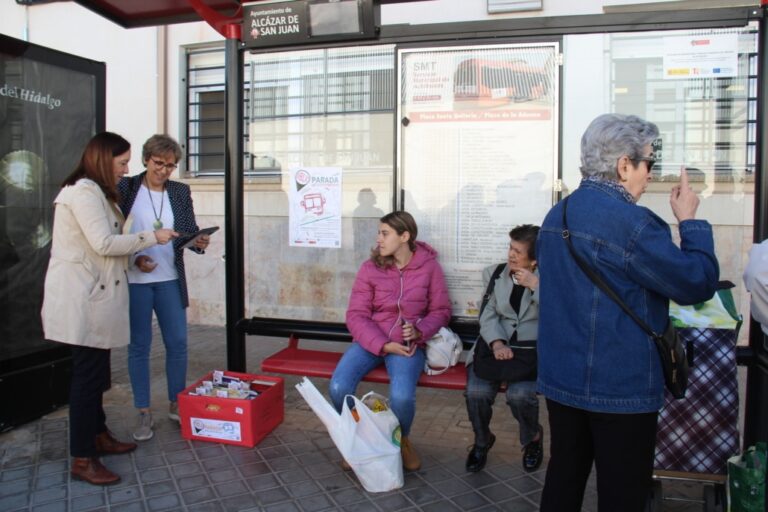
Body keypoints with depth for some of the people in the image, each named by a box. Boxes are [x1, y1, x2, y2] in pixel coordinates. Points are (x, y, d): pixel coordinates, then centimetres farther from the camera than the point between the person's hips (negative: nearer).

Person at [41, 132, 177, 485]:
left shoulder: (94, 192, 19)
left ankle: (98, 436, 31)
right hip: (82, 299, -10)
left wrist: (134, 257, 12)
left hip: (93, 296, 11)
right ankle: (82, 460, 3)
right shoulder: (84, 192, -14)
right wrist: (151, 237, -13)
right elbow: (104, 244, -21)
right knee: (88, 374, -6)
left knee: (95, 373, 18)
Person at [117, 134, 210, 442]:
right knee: (139, 345, 6)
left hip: (170, 279, 3)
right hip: (134, 280, -3)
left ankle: (176, 404, 24)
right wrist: (134, 258, -16)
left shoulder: (180, 192, 6)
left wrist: (199, 242, -16)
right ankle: (143, 413, 17)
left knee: (178, 342, 7)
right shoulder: (126, 188, -3)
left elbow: (189, 230, 6)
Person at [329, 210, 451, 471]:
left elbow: (441, 310, 4)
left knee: (402, 396, -30)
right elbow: (356, 315, -4)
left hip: (408, 344, -1)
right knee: (338, 388, -24)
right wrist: (383, 344, -17)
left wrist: (419, 330, -16)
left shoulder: (429, 266, -2)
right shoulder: (370, 268, -2)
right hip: (372, 341, 2)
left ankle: (402, 440, 7)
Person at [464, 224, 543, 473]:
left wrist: (536, 286, -18)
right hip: (496, 346, 2)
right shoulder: (494, 273, 9)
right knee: (476, 392, -24)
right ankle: (482, 441, 10)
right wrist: (497, 343, -16)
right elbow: (488, 315, 2)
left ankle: (533, 437, 9)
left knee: (519, 394, -29)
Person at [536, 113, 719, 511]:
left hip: (560, 378, 8)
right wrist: (690, 221, -1)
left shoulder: (556, 216, 8)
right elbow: (698, 284, -13)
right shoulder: (629, 221, -19)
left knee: (564, 477, 18)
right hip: (620, 387, -7)